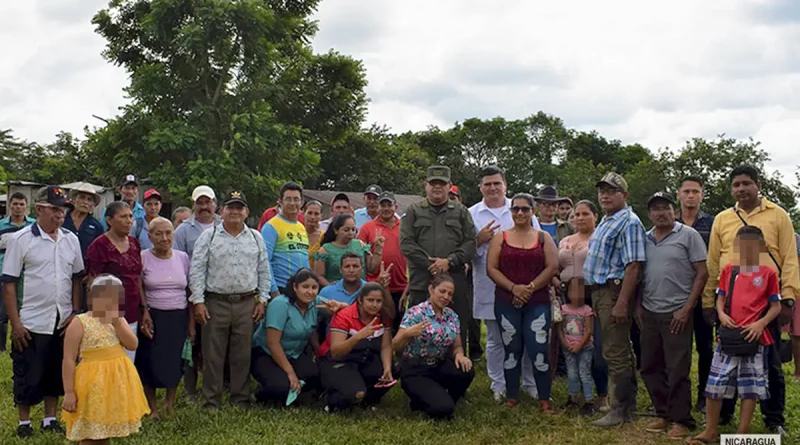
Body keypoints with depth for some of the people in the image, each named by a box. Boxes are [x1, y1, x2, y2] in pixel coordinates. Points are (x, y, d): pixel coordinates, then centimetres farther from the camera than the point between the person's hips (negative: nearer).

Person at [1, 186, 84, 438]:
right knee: (28, 375, 5)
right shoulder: (20, 240, -8)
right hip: (31, 322, -4)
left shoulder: (70, 239, 4)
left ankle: (50, 420, 26)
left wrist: (75, 312, 4)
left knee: (56, 373, 12)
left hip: (62, 322, 4)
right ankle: (24, 423, 20)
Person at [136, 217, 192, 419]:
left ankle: (170, 402, 27)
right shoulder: (143, 258, -4)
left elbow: (190, 292, 9)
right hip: (152, 317, -2)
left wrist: (191, 322, 6)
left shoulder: (182, 257, 5)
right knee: (150, 363, 1)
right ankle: (152, 407, 18)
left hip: (178, 318, 2)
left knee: (175, 362, 5)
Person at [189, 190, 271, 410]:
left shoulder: (256, 238, 11)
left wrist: (262, 299, 7)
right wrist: (198, 301, -7)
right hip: (215, 302, -2)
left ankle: (241, 400, 16)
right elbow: (197, 270, 0)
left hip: (247, 303, 2)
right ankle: (212, 401, 9)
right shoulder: (208, 237, 3)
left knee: (242, 355, 6)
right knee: (213, 355, 1)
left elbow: (264, 271, 14)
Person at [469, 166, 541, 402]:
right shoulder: (472, 214, 5)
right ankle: (499, 385, 20)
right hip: (489, 288, 0)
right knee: (495, 339, 9)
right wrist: (479, 240, -13)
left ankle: (530, 383, 20)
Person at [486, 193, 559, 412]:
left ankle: (544, 399, 3)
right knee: (511, 350, 7)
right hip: (506, 303, 1)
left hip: (538, 303, -1)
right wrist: (513, 288, -13)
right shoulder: (500, 238, 7)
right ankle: (511, 397, 16)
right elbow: (491, 268, -1)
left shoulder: (543, 238, 8)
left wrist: (530, 288, -12)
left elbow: (552, 267, -1)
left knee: (539, 350, -7)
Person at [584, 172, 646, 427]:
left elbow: (633, 265, -20)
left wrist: (622, 302, -25)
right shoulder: (606, 222, 19)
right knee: (621, 351, 15)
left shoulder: (629, 222, -12)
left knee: (616, 352, -6)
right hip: (601, 291, 10)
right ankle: (628, 406, 24)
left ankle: (621, 411, 1)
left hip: (615, 291, -10)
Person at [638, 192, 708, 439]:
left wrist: (687, 309, -11)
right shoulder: (646, 239, 11)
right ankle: (663, 413, 25)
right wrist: (638, 305, 9)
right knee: (650, 367, 11)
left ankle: (681, 420, 11)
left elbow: (702, 273, -6)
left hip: (676, 314, -6)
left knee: (677, 370, -2)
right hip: (649, 314, 6)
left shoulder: (688, 235, -4)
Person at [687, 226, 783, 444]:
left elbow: (776, 306, 1)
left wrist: (761, 323, -14)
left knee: (751, 388, 5)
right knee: (715, 384, 4)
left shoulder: (768, 273, 0)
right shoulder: (728, 270, 8)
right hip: (728, 336, 2)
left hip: (754, 338, -2)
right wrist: (721, 314, -7)